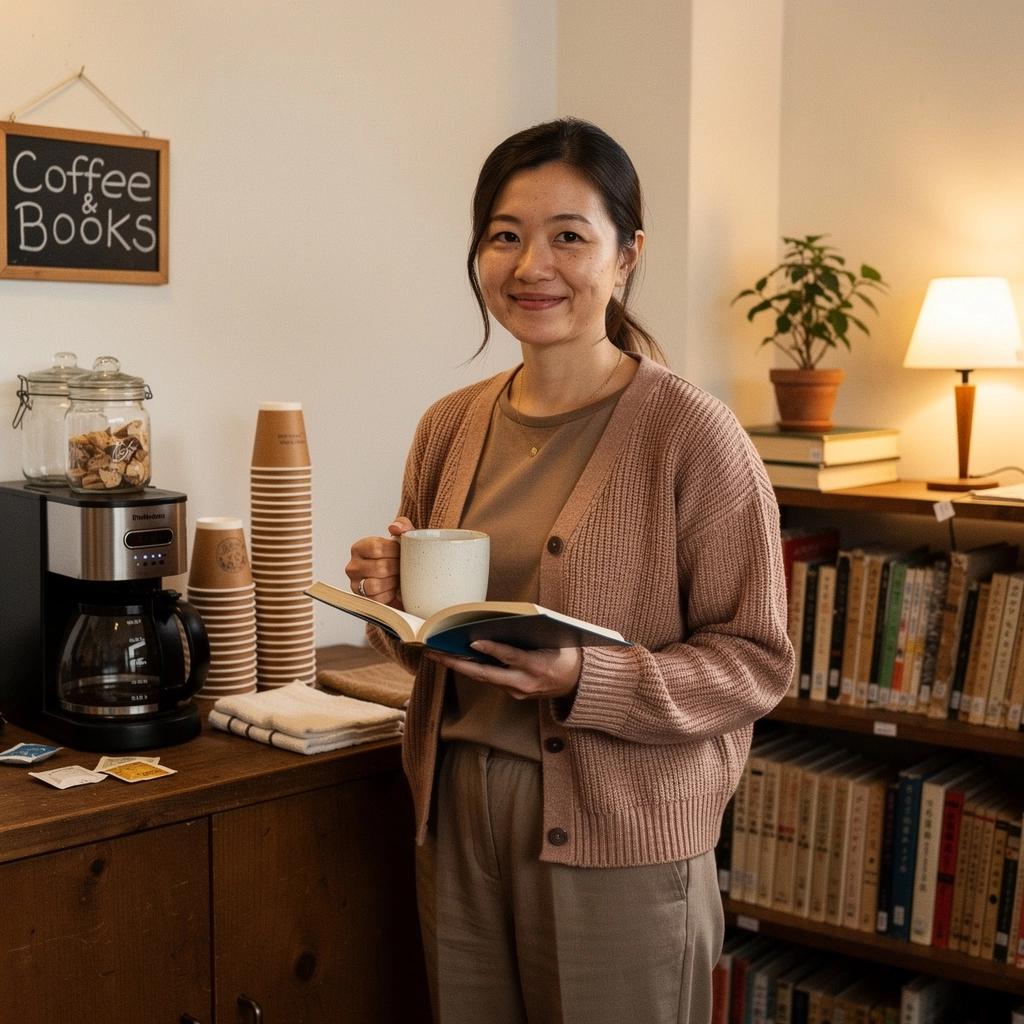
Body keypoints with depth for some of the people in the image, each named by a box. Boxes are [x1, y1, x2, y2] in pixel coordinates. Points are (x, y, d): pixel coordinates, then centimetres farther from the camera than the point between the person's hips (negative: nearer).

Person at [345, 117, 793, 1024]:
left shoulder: (691, 433, -12)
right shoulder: (450, 427, 5)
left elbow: (758, 660, -11)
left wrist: (585, 682, -24)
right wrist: (395, 599, -5)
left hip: (620, 845, -5)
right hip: (458, 821, 5)